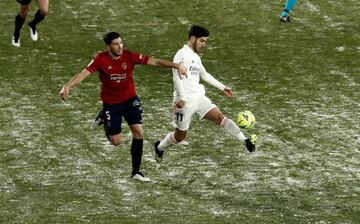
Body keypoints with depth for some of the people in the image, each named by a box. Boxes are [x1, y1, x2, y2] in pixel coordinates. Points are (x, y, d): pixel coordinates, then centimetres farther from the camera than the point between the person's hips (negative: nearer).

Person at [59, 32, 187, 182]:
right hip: (110, 104, -2)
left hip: (130, 99, 2)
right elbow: (84, 73, -27)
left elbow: (155, 62, -15)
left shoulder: (129, 56, -14)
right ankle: (103, 119, 34)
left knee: (138, 131, -11)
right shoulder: (101, 60, -18)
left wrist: (176, 66, -23)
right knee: (117, 141, 0)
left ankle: (136, 171, 3)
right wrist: (67, 86, -42)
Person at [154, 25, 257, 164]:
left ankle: (245, 141, -16)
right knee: (180, 136, 5)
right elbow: (177, 77, -21)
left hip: (199, 98, 7)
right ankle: (159, 147, 31)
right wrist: (181, 98, -28)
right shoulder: (182, 54, -13)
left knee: (219, 117, -9)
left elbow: (204, 75, 29)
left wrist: (222, 87, 29)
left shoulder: (195, 57, 15)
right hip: (185, 102, -7)